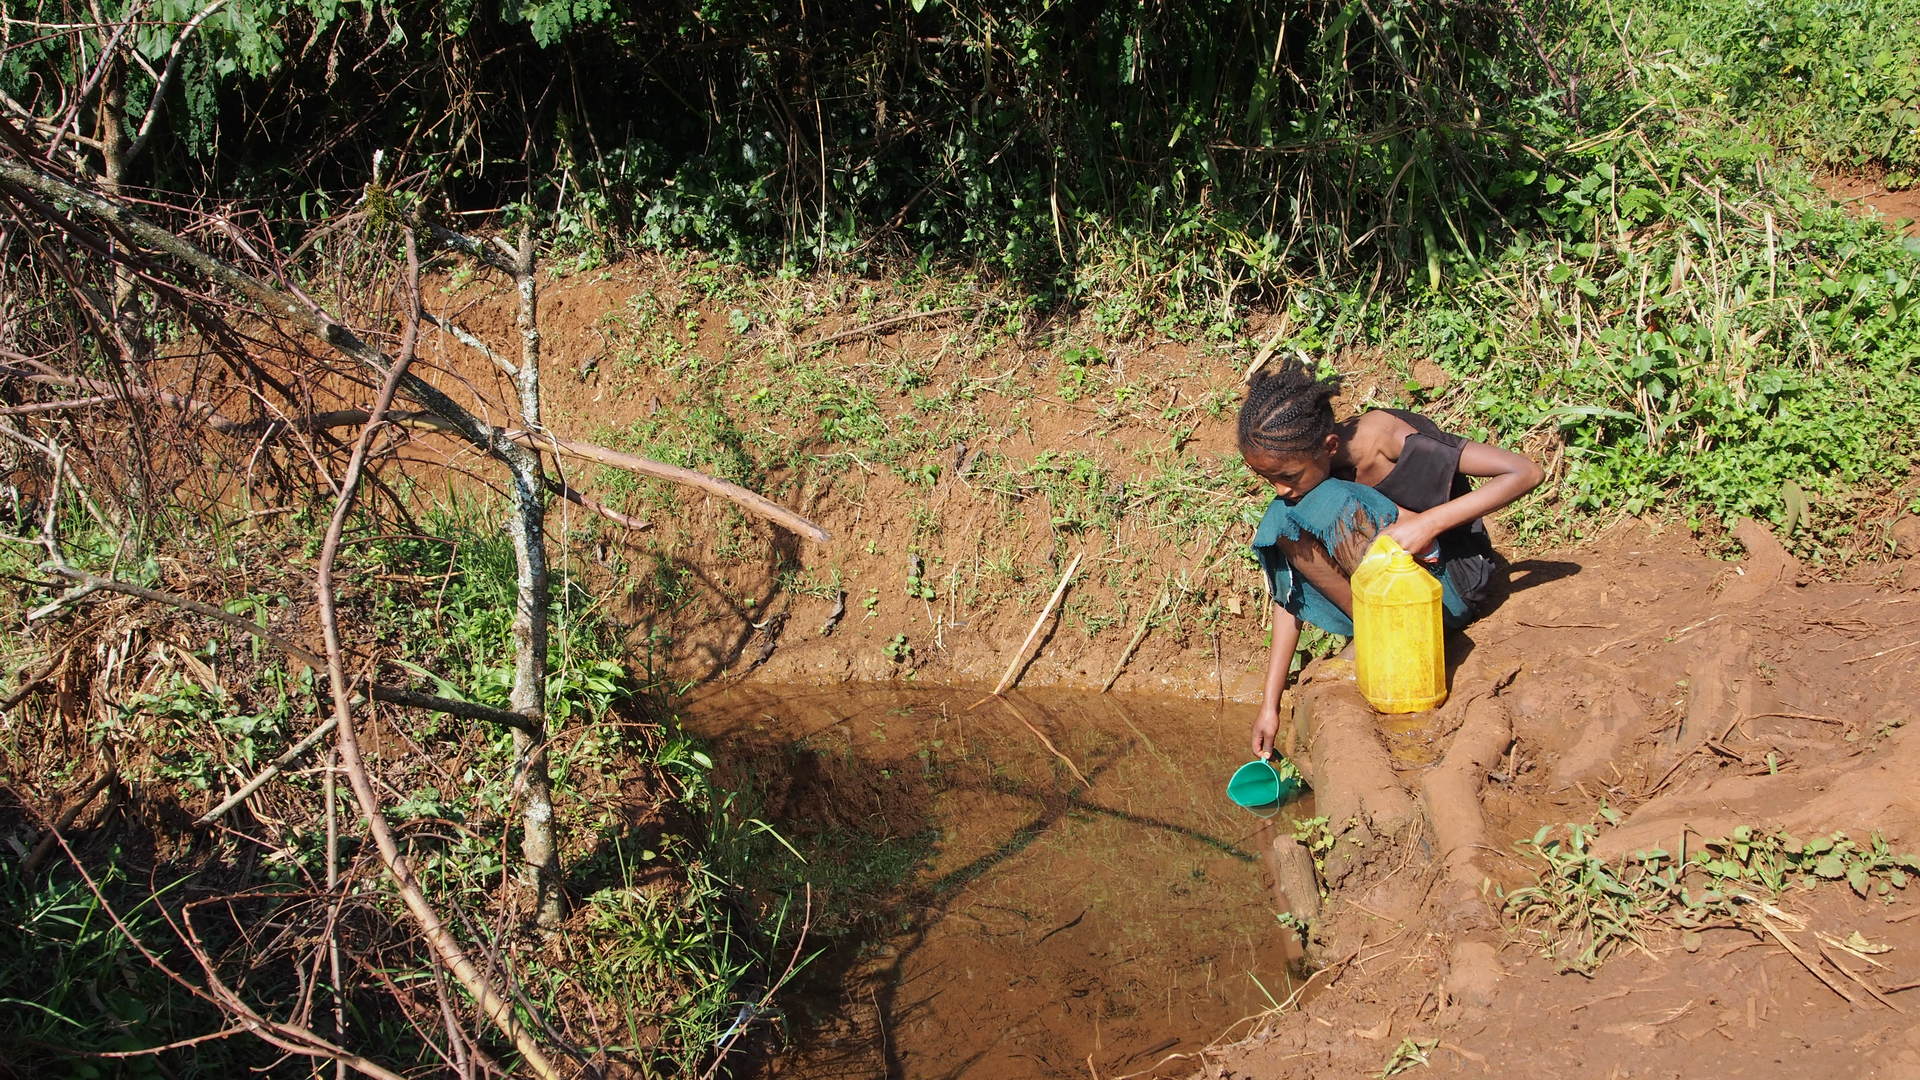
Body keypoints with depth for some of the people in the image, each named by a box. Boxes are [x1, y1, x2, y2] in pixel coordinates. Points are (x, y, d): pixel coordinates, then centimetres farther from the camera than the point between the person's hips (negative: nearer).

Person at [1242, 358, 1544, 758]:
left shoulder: (1387, 439, -27)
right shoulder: (1303, 465, -9)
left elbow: (1526, 472, -28)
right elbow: (1289, 585, -6)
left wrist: (1428, 523, -35)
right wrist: (1270, 702, -9)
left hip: (1451, 580, -6)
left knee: (1326, 504, -28)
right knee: (1284, 522, -18)